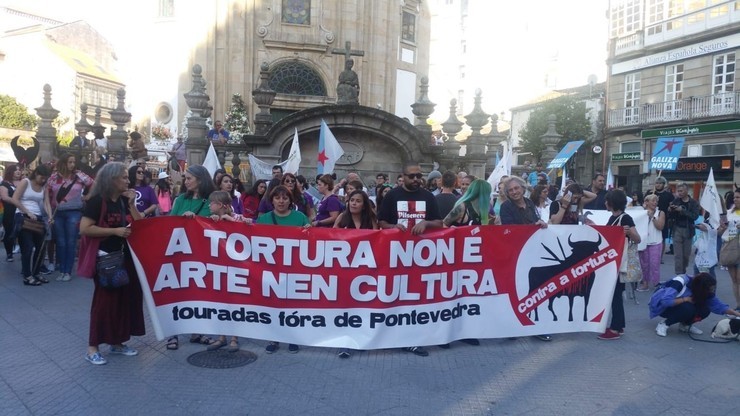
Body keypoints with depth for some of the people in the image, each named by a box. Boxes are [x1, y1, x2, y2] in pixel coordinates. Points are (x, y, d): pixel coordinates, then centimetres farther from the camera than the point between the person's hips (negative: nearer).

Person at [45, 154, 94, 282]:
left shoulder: (79, 176, -2)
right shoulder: (54, 177, 3)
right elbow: (48, 197, 6)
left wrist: (87, 197, 2)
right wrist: (50, 214, -1)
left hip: (74, 213, -2)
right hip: (57, 214, 2)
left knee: (71, 242, 1)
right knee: (61, 243, 7)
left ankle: (68, 272, 8)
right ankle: (61, 271, 15)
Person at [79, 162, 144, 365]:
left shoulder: (125, 200, 10)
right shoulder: (97, 201, -11)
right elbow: (84, 228, -18)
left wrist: (131, 204, -4)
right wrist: (115, 231, -20)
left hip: (125, 256, 7)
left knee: (126, 297, 9)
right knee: (105, 299, -4)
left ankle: (116, 342, 22)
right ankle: (92, 347, 8)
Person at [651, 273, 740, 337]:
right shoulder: (680, 282, -31)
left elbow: (718, 305, -7)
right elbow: (665, 301, -39)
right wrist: (686, 299, -31)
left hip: (679, 306, 7)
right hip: (661, 306, -7)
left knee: (705, 310, -16)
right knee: (687, 309, -34)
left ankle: (685, 324, 5)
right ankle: (664, 324, -16)